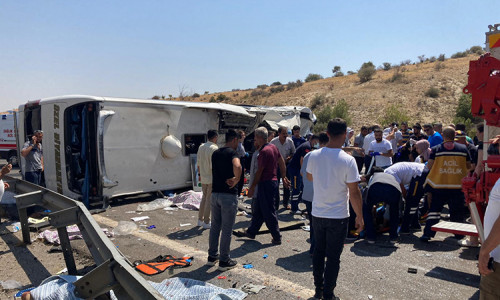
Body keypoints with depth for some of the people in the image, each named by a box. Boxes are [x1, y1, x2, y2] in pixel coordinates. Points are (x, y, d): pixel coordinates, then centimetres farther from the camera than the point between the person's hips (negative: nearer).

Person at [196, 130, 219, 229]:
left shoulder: (201, 147, 6)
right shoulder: (214, 148, -16)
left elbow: (198, 163, 11)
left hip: (203, 177, 7)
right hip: (212, 178, -7)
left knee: (204, 197, 19)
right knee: (209, 199, 2)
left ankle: (200, 219, 25)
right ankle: (206, 222, 10)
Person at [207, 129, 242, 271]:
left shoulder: (215, 153, 11)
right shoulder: (232, 152, -13)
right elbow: (237, 166, -33)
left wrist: (228, 179, 2)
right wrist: (236, 180, -17)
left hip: (215, 193, 7)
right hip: (228, 195, -7)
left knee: (215, 226, 17)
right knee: (227, 230, 3)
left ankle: (212, 256, 28)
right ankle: (224, 261, 13)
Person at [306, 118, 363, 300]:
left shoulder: (314, 156, -5)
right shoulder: (348, 160, -18)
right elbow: (354, 192, -14)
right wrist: (359, 216, -2)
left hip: (317, 213, 4)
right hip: (338, 216, -4)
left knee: (319, 251, 20)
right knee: (333, 257, 9)